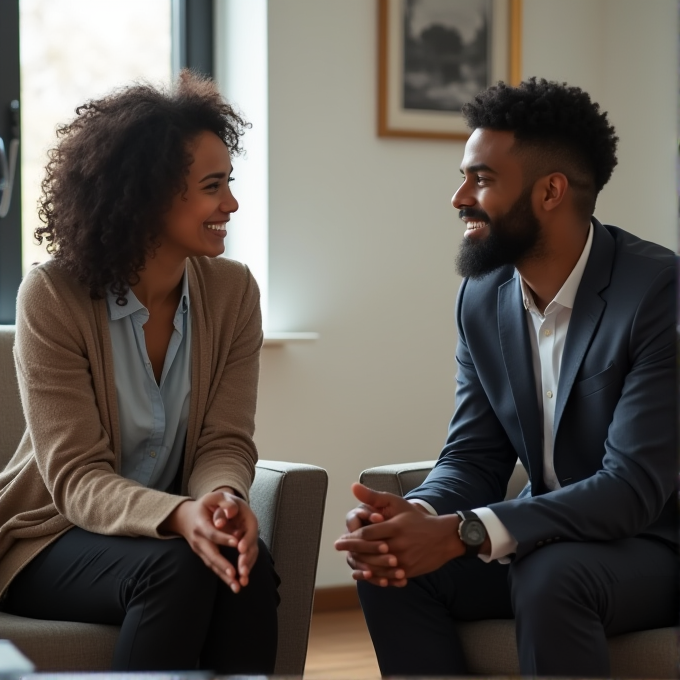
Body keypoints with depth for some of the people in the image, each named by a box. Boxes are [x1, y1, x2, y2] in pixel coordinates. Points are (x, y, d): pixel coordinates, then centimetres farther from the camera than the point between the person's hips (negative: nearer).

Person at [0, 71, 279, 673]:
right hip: (52, 535, -3)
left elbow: (226, 441, -5)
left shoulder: (232, 290, -3)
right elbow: (75, 476, -19)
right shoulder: (52, 298, -15)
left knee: (250, 566, -29)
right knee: (175, 570, -33)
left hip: (167, 526, 3)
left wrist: (224, 498, -31)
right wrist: (179, 515, -38)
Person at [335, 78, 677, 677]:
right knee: (391, 563, -16)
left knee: (551, 576, -35)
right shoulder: (482, 298, 1)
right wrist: (414, 515, -24)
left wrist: (459, 533, -34)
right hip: (554, 541, 6)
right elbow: (475, 456, 1)